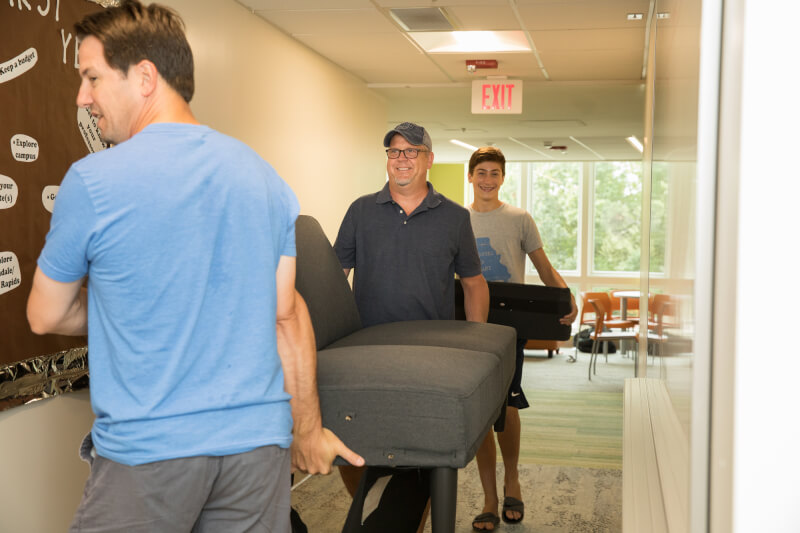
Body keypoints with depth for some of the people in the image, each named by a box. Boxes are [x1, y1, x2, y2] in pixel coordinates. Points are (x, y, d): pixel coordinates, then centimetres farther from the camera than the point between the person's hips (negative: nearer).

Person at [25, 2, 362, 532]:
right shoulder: (267, 176, 3)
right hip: (259, 443, 4)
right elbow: (287, 315, 6)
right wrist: (308, 430, 14)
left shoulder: (92, 180, -10)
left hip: (146, 448, -4)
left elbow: (46, 316, 3)